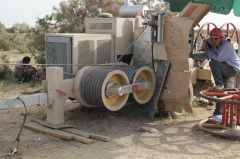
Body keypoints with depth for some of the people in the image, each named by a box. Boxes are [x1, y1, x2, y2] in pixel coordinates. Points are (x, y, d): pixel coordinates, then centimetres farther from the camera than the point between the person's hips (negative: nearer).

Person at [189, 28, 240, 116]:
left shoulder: (226, 45, -24)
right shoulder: (214, 46, 3)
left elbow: (218, 59, -30)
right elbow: (205, 55, 14)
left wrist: (210, 51, -17)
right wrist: (193, 56, 4)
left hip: (233, 69, -8)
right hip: (225, 70, 8)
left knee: (213, 63, -30)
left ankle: (220, 84, -17)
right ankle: (218, 112, 20)